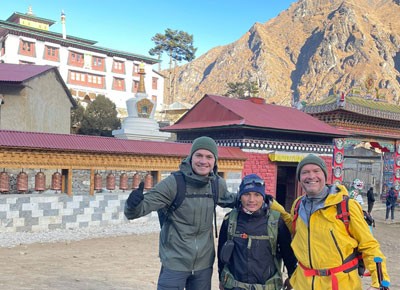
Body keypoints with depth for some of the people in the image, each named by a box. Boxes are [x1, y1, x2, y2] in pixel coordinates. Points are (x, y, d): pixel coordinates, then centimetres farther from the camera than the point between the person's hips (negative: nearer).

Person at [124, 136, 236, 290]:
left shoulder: (218, 184, -1)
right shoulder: (174, 182, -16)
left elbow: (229, 199, 22)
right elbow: (143, 206, -18)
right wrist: (133, 204, -41)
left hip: (204, 263, 5)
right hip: (175, 263, -5)